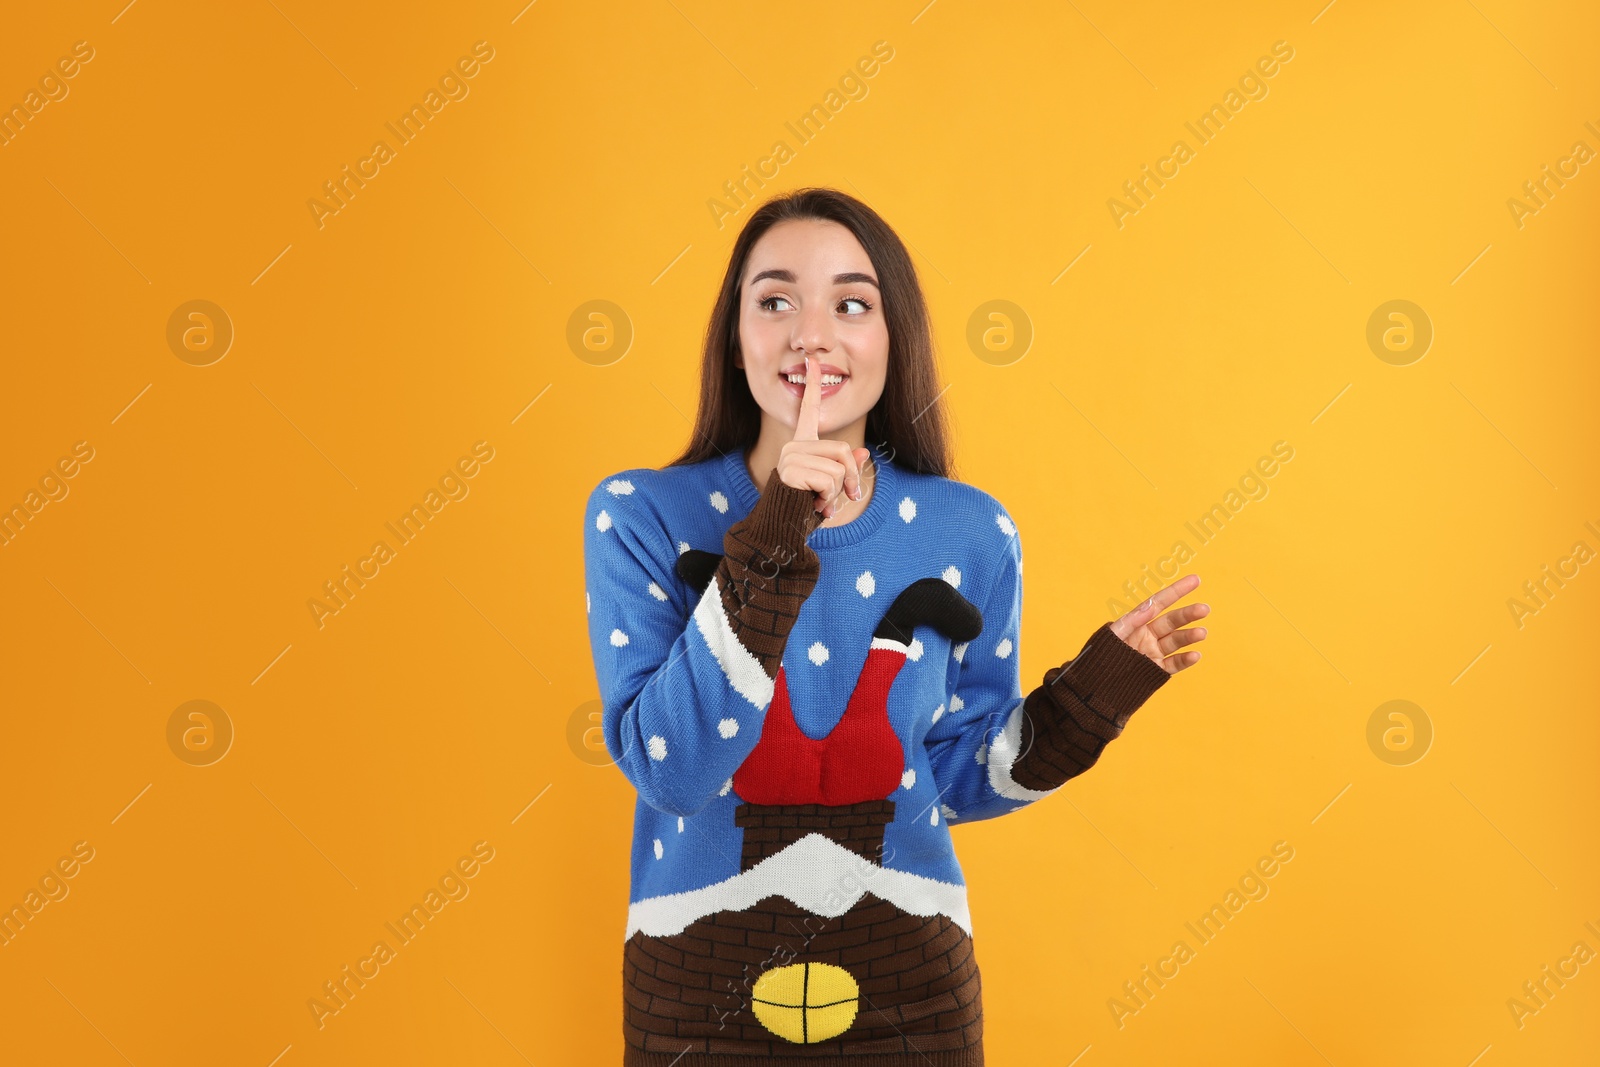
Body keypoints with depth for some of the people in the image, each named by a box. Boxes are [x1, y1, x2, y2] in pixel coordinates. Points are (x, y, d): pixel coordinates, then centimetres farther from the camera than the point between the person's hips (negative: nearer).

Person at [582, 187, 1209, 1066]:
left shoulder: (969, 535, -5)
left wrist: (1093, 691, -10)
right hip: (700, 991, -1)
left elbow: (956, 779, 4)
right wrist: (768, 548, -28)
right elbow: (669, 771, -20)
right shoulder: (641, 515, -10)